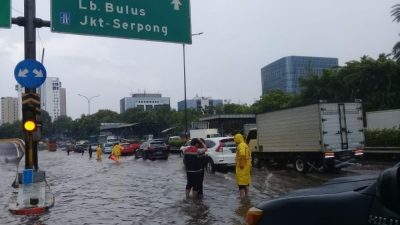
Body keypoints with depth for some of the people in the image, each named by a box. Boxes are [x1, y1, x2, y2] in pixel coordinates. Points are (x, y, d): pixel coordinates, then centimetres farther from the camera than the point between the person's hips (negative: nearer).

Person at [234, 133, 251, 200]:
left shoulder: (241, 145, -16)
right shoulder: (245, 145, 18)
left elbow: (242, 155, -30)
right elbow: (248, 155, 23)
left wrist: (241, 164, -26)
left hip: (242, 166, -10)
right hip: (246, 165, 10)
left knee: (241, 179, -8)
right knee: (246, 179, 16)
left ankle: (242, 195, -9)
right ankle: (246, 193, 25)